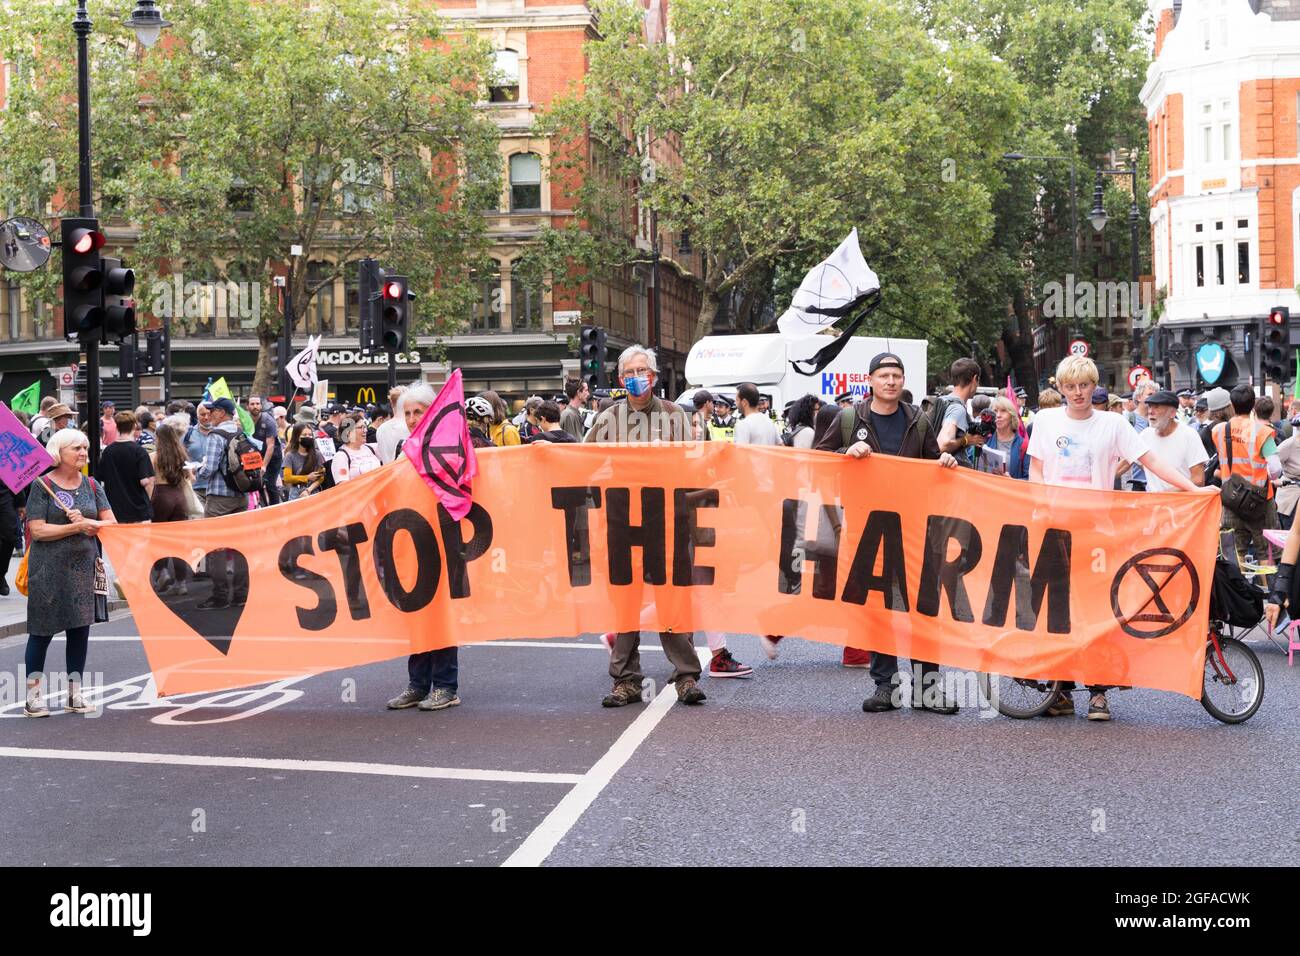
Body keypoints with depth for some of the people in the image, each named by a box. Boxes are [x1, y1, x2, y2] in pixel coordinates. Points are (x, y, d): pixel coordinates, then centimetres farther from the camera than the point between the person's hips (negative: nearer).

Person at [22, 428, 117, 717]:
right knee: (42, 630, 1)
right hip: (48, 570, -4)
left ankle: (75, 693, 17)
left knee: (80, 628, 7)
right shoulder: (43, 485, -5)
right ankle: (34, 695, 10)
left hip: (84, 566, 5)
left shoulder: (92, 485, 10)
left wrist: (88, 524, -14)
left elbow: (111, 524, 5)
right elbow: (37, 530, -13)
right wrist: (77, 527, -17)